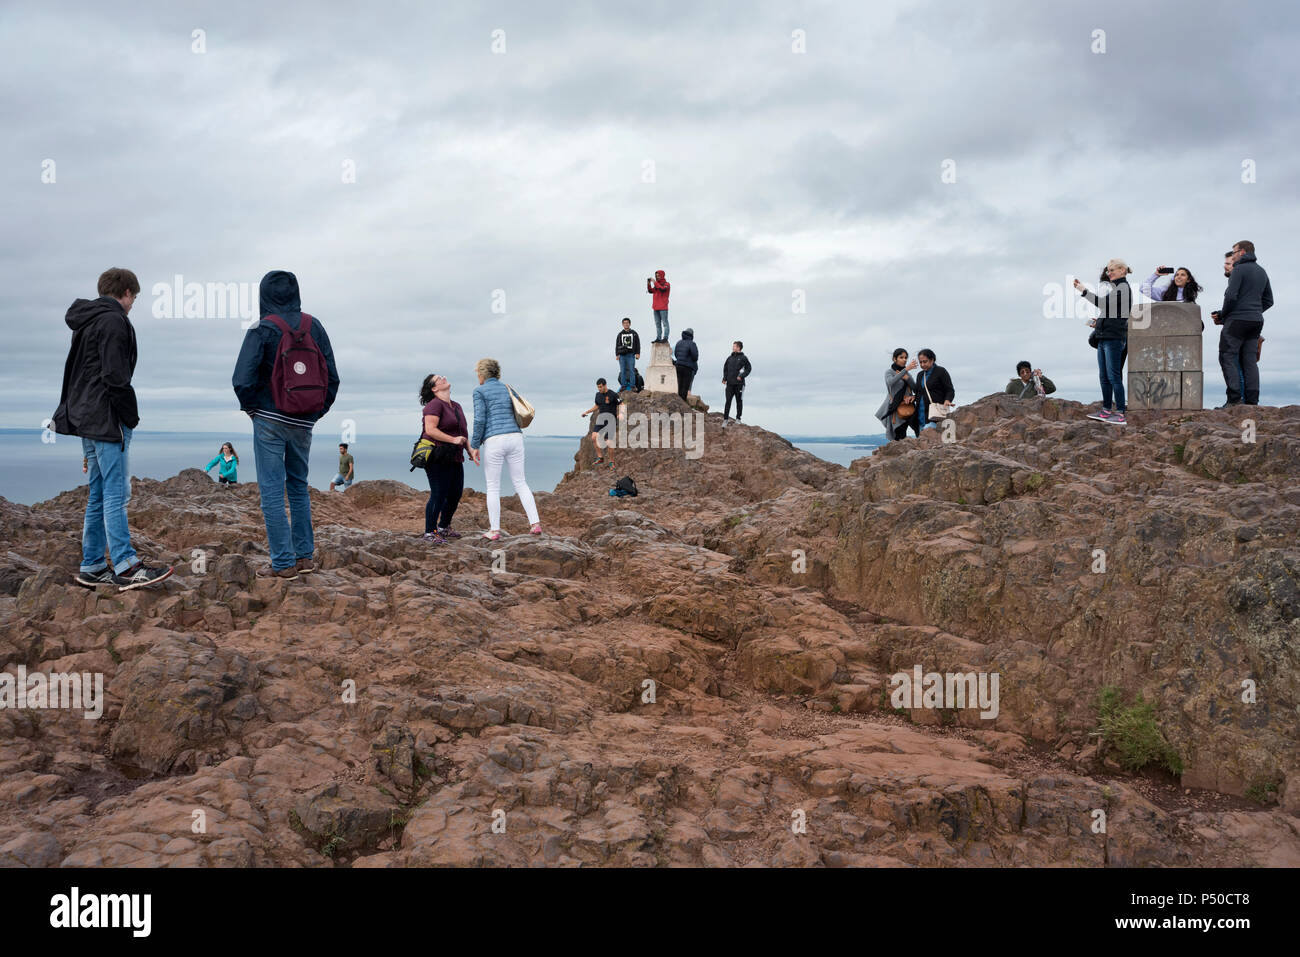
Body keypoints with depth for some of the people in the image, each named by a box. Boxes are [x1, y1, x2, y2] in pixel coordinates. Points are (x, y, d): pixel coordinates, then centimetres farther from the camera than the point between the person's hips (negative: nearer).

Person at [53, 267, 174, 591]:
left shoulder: (84, 322, 19)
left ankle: (92, 567, 16)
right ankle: (125, 567, -8)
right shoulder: (114, 321, -11)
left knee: (97, 494, 13)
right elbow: (115, 376, -19)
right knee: (115, 493, -9)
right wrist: (130, 415, -10)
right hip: (107, 419, -10)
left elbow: (78, 371, 19)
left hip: (85, 417, 10)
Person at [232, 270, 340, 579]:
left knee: (272, 491, 0)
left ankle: (283, 563, 0)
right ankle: (304, 556, 19)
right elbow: (332, 377, 3)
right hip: (303, 424, 5)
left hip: (270, 421, -5)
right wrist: (317, 412, 11)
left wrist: (250, 407, 2)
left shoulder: (262, 329, -10)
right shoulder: (314, 327, 3)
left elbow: (242, 379, -16)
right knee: (299, 487, 18)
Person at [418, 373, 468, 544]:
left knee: (456, 494, 12)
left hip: (454, 459, 9)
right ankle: (429, 532, -4)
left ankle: (443, 527, 28)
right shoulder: (434, 405, -11)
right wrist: (453, 440, -23)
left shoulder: (456, 406, 17)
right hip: (438, 458, -9)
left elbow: (463, 431, 23)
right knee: (438, 495, -11)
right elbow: (430, 430, -21)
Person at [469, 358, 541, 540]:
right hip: (515, 437, 5)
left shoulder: (479, 391, 0)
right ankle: (535, 524, 3)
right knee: (520, 482, 12)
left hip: (494, 440, -5)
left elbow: (480, 420, -8)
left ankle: (494, 530, 7)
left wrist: (475, 446, -4)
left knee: (493, 487, 4)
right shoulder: (507, 389, 17)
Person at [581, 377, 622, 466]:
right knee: (594, 437, -16)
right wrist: (586, 412, 17)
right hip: (601, 419, 5)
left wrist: (619, 415, -27)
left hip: (611, 421, -5)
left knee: (609, 442, -9)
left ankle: (611, 461, 8)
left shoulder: (613, 395, -10)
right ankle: (600, 457, -5)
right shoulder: (598, 395, 8)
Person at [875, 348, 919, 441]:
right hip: (895, 408, -5)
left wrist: (907, 378, -9)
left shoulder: (908, 374, 20)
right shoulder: (889, 372, 3)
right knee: (899, 438, -14)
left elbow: (915, 388, 8)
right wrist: (906, 369, -27)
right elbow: (891, 382, -21)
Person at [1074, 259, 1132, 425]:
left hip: (1114, 338, -10)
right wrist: (1100, 321, 15)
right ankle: (1106, 410, 16)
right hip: (1104, 337, 10)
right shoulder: (1114, 287, 21)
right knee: (1104, 376, 10)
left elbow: (1103, 303, -21)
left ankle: (1120, 413, -9)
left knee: (1113, 376, -10)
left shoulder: (1123, 287, -8)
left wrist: (1084, 290, -20)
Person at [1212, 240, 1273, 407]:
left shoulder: (1239, 269, -8)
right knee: (1250, 360, 6)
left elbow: (1231, 296, -17)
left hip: (1237, 320, -8)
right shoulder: (1262, 271, 18)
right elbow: (1268, 301, 21)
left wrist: (1223, 315, -3)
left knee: (1227, 357, -5)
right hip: (1256, 321, 8)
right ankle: (1252, 401, 2)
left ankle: (1234, 398, -15)